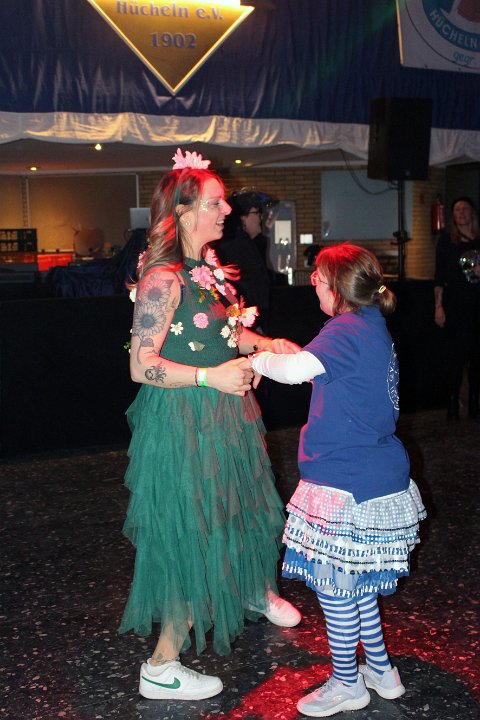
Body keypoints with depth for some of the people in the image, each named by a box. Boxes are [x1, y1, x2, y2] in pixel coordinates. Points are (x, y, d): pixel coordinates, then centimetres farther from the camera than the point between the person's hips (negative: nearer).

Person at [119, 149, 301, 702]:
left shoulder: (207, 268, 7)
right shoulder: (164, 278, -22)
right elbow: (141, 365, -23)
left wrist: (266, 344, 6)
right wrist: (211, 376, -27)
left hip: (223, 415, 9)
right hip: (186, 424, -9)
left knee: (237, 509, 26)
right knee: (192, 535, -2)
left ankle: (257, 591, 54)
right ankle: (161, 668, 13)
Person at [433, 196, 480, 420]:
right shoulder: (446, 240, 3)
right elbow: (439, 276, 1)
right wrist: (438, 306, -5)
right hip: (454, 306, -2)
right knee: (456, 354, -3)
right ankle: (453, 403, 4)